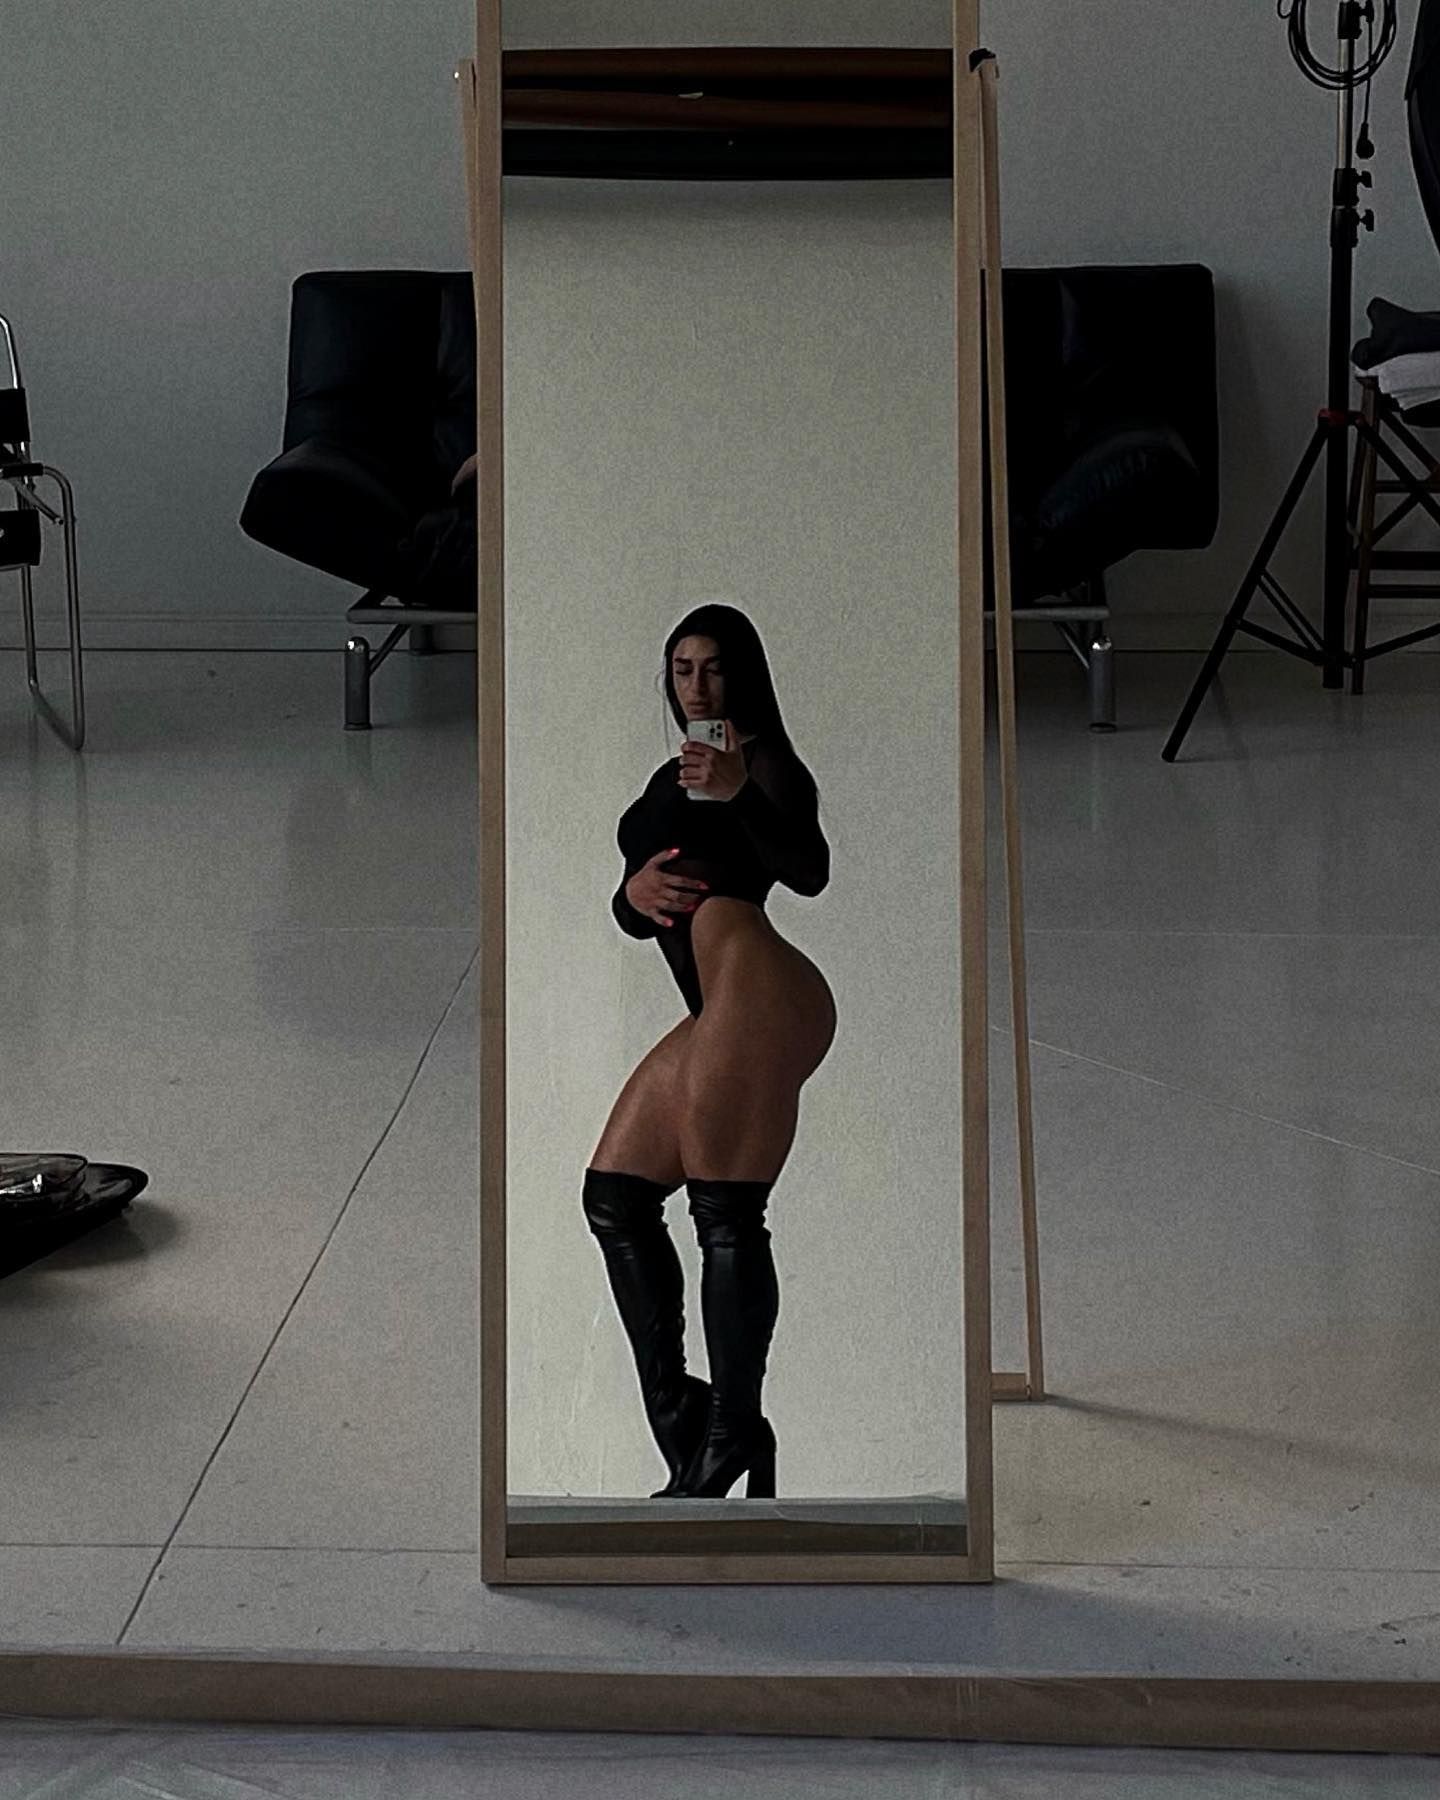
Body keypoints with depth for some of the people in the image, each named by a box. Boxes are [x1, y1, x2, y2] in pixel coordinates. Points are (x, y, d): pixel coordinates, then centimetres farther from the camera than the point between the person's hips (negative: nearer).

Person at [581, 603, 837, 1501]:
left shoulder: (765, 762, 3)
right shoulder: (670, 779, 29)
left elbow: (809, 871, -14)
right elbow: (630, 909, 26)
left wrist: (741, 793, -30)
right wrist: (635, 894, 1)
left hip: (752, 988, -10)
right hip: (715, 1013, 10)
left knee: (727, 1214, -11)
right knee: (615, 1197, 10)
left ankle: (732, 1440, -6)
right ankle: (679, 1416, 15)